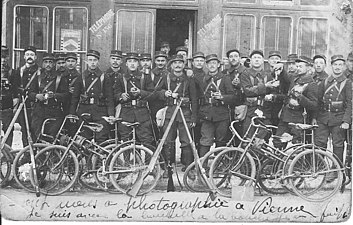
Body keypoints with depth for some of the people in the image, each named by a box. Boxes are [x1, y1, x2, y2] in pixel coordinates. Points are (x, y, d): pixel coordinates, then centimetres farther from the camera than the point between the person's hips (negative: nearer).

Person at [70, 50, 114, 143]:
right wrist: (72, 114, 4)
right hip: (84, 111, 1)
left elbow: (110, 98, 3)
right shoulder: (81, 77, 11)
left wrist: (111, 115, -6)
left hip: (100, 112, -1)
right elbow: (75, 97, 12)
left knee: (102, 140, -7)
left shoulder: (105, 78, 7)